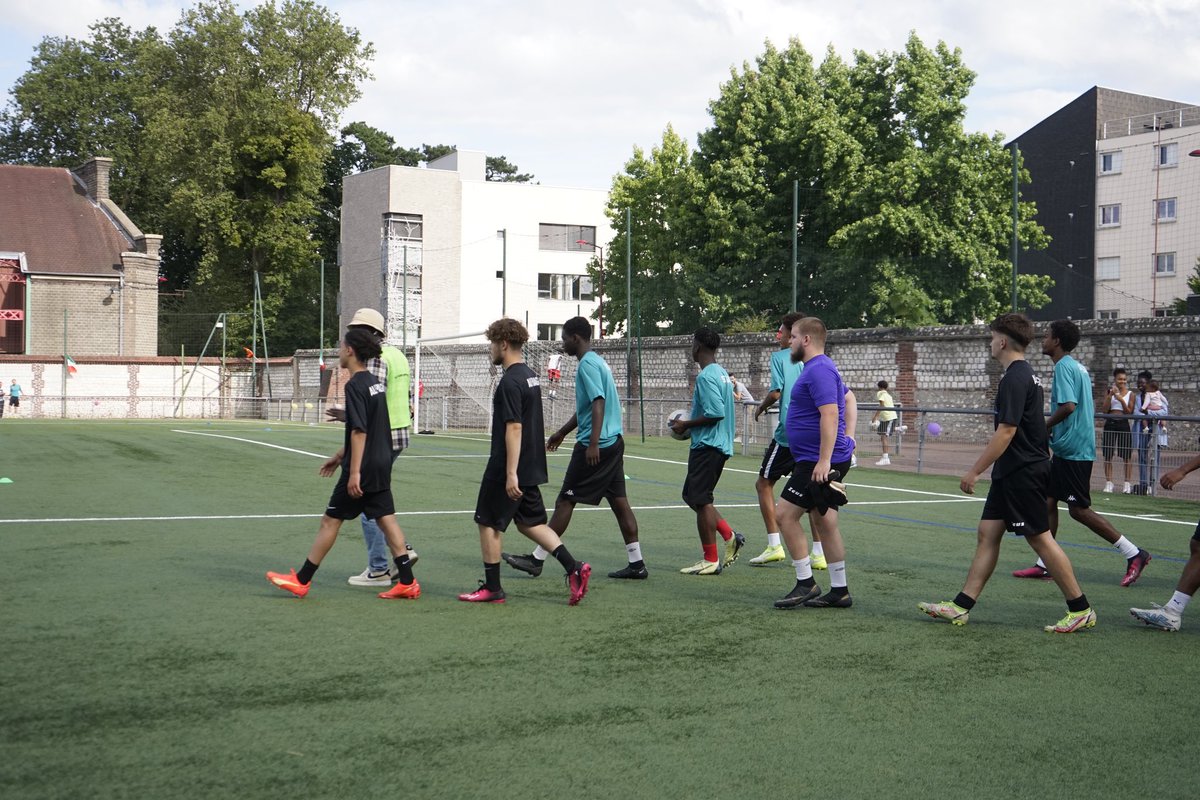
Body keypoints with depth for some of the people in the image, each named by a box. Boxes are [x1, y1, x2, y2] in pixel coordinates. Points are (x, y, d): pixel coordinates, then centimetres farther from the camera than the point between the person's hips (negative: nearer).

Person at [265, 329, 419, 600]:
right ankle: (407, 582, 4)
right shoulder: (374, 382, 13)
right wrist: (340, 455, 27)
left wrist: (354, 472, -22)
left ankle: (301, 580, 10)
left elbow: (359, 431, -21)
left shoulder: (355, 386, -15)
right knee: (386, 519, 7)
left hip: (363, 468, -8)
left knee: (330, 520, 1)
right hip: (382, 465, 8)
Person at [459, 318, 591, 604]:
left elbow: (514, 428, -22)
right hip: (531, 468, 9)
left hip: (506, 469, -9)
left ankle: (492, 588, 11)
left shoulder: (510, 382, -18)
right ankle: (573, 567, 3)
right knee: (530, 522, 15)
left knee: (488, 523, 4)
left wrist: (511, 474, -23)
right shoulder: (531, 376, 12)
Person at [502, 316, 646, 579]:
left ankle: (536, 560, 3)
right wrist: (562, 432, 32)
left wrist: (593, 444, -28)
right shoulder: (597, 361, 18)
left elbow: (598, 404, -23)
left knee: (565, 501, -3)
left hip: (597, 446, -10)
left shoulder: (588, 365, -12)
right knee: (619, 502, 8)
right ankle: (636, 564, 7)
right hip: (614, 442, 10)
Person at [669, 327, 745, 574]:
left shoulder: (706, 376, -17)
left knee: (700, 500, -3)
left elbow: (716, 413, -25)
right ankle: (730, 536, 14)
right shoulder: (721, 372, 14)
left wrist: (687, 424, -13)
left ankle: (710, 561, 2)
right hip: (718, 444, 10)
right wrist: (690, 424, 17)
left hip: (707, 446, -10)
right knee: (692, 495, 17)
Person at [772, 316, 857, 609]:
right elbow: (849, 398, 30)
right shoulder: (823, 368, 17)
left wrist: (824, 460, -28)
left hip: (819, 461, -11)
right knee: (824, 523, 12)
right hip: (821, 459, 11)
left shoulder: (819, 370, -16)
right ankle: (839, 592, 16)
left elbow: (830, 414, -25)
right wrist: (847, 435, 20)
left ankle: (805, 583, -2)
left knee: (785, 514, -8)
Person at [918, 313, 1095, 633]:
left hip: (1023, 474, -10)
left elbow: (1006, 431, -22)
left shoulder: (1015, 379, -17)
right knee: (987, 533, 8)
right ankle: (961, 607, 9)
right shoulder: (1026, 374, 14)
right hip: (1011, 474, 10)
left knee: (1040, 538, -5)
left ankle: (1080, 610, 4)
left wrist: (974, 471, -19)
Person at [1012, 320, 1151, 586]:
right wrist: (1050, 430, 14)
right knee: (1048, 500, 10)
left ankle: (1134, 554, 1)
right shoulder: (1077, 367, 15)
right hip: (1067, 449, 10)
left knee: (1079, 509, -4)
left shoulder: (1064, 366, -14)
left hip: (1072, 450, -10)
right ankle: (1044, 565, 13)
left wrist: (1044, 427, -13)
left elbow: (1068, 405, -26)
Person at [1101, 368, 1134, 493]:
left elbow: (1130, 412, 0)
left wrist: (1121, 400, -13)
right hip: (1110, 423, 1)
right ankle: (1108, 483, 7)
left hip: (1123, 424, -1)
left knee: (1126, 455, -1)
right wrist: (1110, 396, -11)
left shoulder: (1130, 394, 5)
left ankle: (1127, 483, 5)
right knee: (1108, 455, 1)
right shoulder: (1109, 392, 8)